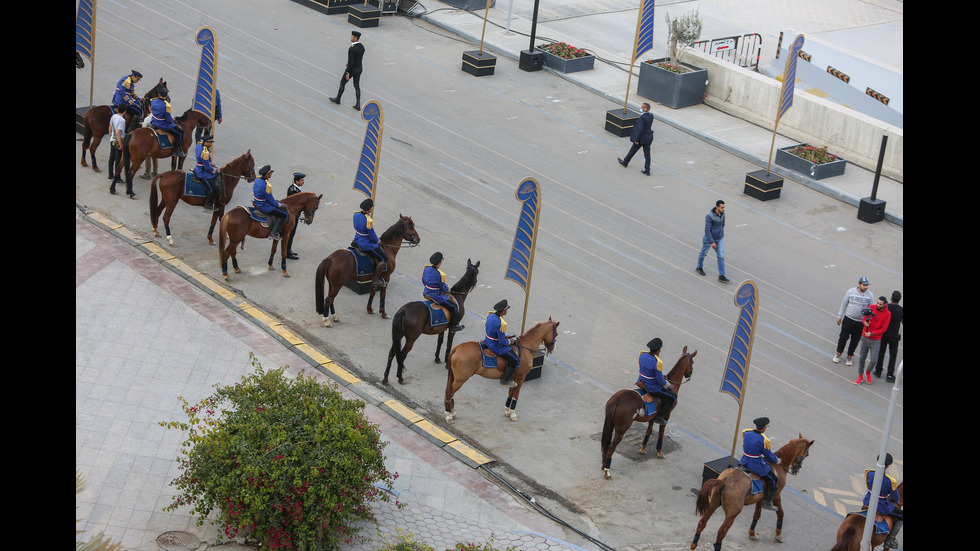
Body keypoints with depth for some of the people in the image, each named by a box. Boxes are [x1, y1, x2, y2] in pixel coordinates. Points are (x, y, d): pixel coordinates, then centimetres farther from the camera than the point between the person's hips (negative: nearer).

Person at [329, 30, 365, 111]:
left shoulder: (351, 49, -31)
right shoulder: (361, 46, -5)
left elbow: (351, 62, -29)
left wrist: (347, 73, -20)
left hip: (352, 69, -7)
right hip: (359, 68, 7)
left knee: (342, 83, 17)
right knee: (357, 86, 14)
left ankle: (337, 99, 36)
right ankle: (358, 105, 13)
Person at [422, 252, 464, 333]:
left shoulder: (426, 268, -6)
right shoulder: (440, 274, -27)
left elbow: (424, 282, 8)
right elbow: (444, 288, -17)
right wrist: (447, 289, 5)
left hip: (426, 293, 9)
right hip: (436, 295, -9)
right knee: (454, 307, 6)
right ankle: (453, 327, 15)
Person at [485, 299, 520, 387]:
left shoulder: (491, 315, -4)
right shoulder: (501, 324, -31)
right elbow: (502, 342, -27)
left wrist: (505, 337, 12)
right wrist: (509, 341, -5)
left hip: (488, 340, 10)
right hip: (496, 346, -10)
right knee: (515, 361, -2)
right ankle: (505, 380, 9)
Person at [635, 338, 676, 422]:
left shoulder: (642, 354, -8)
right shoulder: (658, 363, -30)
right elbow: (660, 380, -23)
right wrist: (668, 387, -3)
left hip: (641, 382, 8)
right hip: (652, 388, -8)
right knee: (673, 397, 12)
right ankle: (660, 416, 12)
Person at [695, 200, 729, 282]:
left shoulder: (722, 214, -7)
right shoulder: (709, 216, -29)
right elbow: (707, 230, -27)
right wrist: (712, 242, -28)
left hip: (719, 238, 5)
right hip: (709, 238, -5)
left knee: (721, 256, -3)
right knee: (703, 253, 20)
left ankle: (721, 276, 0)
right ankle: (699, 268, 46)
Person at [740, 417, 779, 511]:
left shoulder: (746, 433, -6)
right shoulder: (764, 440, -24)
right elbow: (769, 456, -12)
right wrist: (777, 461, 10)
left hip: (744, 461, 7)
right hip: (756, 466, -7)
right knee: (773, 481, 15)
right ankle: (766, 502, 20)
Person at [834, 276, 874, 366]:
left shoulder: (870, 295, -6)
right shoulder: (850, 291, -7)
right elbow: (844, 304, 4)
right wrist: (839, 316, 6)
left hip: (861, 322, 0)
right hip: (848, 319, 0)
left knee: (855, 340, 10)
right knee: (843, 337, 4)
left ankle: (850, 356, 29)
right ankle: (839, 353, 27)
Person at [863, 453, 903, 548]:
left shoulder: (869, 473, -17)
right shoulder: (890, 481, -30)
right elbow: (896, 497, -12)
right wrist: (895, 500, 16)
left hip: (868, 501, 5)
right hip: (882, 506, -5)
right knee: (901, 516, 18)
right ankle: (889, 541, 21)